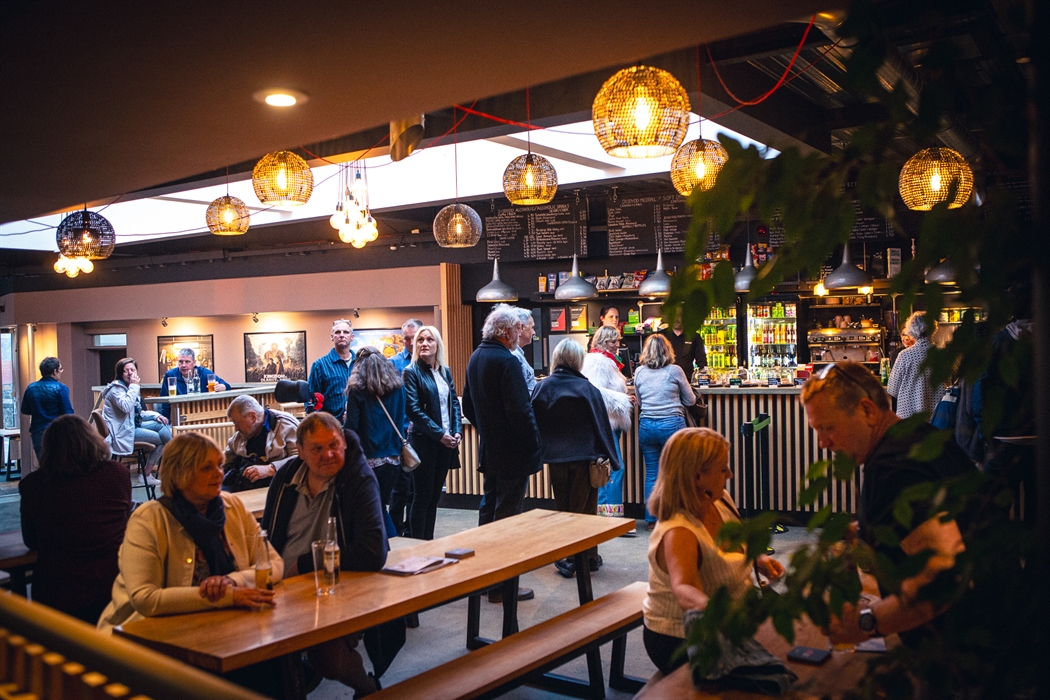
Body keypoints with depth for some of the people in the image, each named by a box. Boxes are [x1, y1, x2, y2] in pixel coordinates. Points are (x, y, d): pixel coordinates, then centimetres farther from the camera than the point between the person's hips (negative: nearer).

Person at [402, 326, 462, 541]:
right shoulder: (411, 372, -7)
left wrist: (457, 432, -2)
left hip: (447, 441, 6)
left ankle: (429, 542, 20)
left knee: (435, 496, 12)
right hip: (424, 441, -6)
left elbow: (454, 403, 13)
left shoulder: (445, 371, 12)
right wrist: (440, 434, -16)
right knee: (423, 497, -1)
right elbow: (414, 410, -14)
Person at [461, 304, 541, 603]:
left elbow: (468, 405, 16)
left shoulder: (475, 357, 9)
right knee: (507, 515, -2)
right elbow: (520, 410, -23)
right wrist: (534, 444, -13)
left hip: (489, 450, 9)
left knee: (488, 508, 18)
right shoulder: (507, 361, -19)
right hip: (512, 453, -9)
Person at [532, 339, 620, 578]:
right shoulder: (587, 389, -10)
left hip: (555, 458, 2)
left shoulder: (542, 387, -2)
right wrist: (611, 459, 1)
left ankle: (566, 559, 18)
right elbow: (602, 425, -6)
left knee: (563, 508, 13)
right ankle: (588, 557, 16)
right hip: (584, 457, -2)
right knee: (584, 509, 8)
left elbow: (534, 424, 4)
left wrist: (539, 454, 14)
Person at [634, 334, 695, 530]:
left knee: (651, 474, 10)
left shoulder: (639, 372, 5)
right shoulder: (674, 371, -4)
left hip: (646, 425, 3)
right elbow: (690, 400, 5)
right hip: (671, 424, -3)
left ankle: (651, 520, 16)